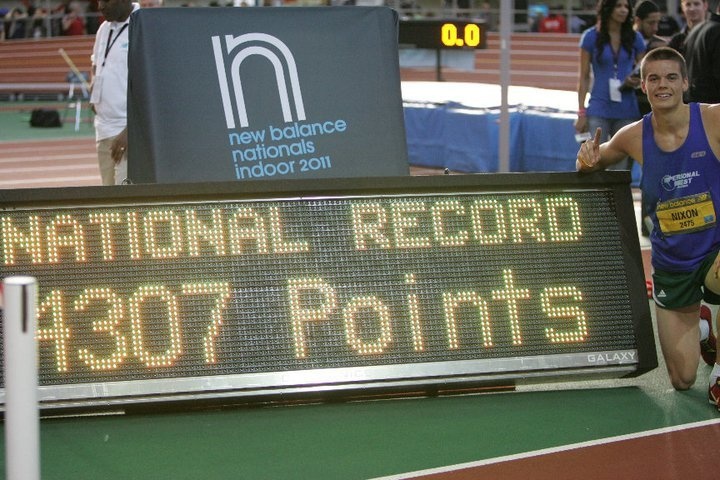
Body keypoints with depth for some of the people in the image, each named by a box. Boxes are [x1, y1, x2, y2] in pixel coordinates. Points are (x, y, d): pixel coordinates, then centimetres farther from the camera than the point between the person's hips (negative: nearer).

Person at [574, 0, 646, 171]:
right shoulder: (591, 37, 2)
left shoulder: (635, 38, 8)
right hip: (599, 110, -2)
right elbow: (584, 77, 3)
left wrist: (635, 81, -9)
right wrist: (581, 113, -3)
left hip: (627, 111, 2)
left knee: (623, 168, 2)